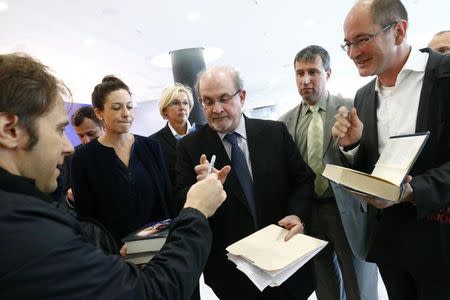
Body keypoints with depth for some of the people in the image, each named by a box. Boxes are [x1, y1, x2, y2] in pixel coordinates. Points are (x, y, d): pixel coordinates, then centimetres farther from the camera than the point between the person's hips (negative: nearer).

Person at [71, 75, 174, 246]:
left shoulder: (151, 147, -1)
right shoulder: (83, 158, -8)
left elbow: (168, 200, 1)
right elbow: (85, 217, -7)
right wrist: (113, 250, -18)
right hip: (115, 250, -2)